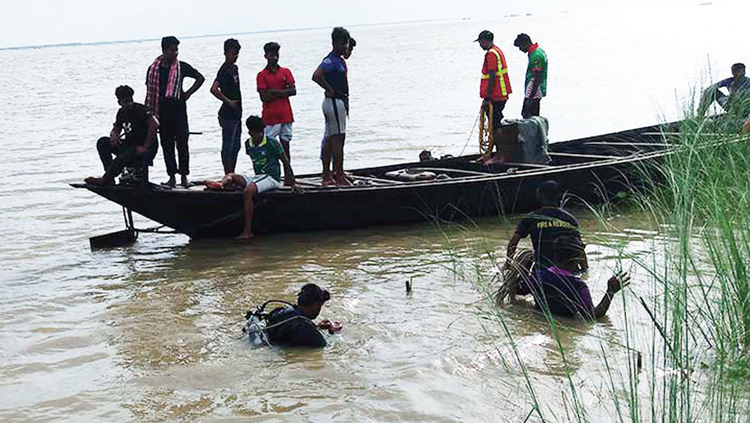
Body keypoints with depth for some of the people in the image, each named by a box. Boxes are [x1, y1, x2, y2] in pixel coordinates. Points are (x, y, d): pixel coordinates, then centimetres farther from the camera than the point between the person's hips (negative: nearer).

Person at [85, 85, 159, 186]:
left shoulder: (139, 109, -15)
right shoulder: (122, 112, 8)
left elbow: (154, 124, -27)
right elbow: (116, 129, 18)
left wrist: (145, 147, -26)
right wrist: (113, 135, -9)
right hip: (130, 145, 8)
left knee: (122, 158, -34)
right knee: (102, 142, -5)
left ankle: (105, 179, -13)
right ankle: (110, 179, -11)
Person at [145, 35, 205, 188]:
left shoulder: (181, 67, 0)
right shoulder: (153, 69, 5)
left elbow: (200, 78, 11)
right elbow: (150, 93, 10)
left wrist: (188, 93, 2)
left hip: (178, 109, -2)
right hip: (162, 111, 2)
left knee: (182, 144, -2)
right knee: (167, 145, 6)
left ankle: (184, 176, 8)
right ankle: (172, 177, 13)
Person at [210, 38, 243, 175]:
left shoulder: (234, 68, 13)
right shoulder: (224, 70, -16)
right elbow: (214, 89, -28)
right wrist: (228, 101, -21)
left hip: (236, 114, 9)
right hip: (228, 115, -9)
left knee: (236, 146, 13)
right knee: (228, 147, -4)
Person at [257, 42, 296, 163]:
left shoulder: (286, 72, 11)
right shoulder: (262, 75, 1)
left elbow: (293, 91, 0)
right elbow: (264, 97, -8)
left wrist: (275, 92, -10)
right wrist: (284, 92, -6)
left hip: (285, 115, 3)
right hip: (270, 117, -3)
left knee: (285, 145, 6)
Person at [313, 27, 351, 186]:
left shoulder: (340, 60, 15)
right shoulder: (330, 60, -15)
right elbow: (316, 76, -29)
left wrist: (345, 100, 19)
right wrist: (330, 90, -19)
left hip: (338, 101, 10)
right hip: (334, 102, -10)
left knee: (330, 139, 10)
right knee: (338, 138, -9)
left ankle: (327, 175, 14)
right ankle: (339, 175, -8)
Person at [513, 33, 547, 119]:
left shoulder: (535, 56, -20)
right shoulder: (539, 51, 12)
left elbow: (537, 79, -23)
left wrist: (530, 99, -24)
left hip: (533, 93, -10)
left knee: (527, 116, -8)